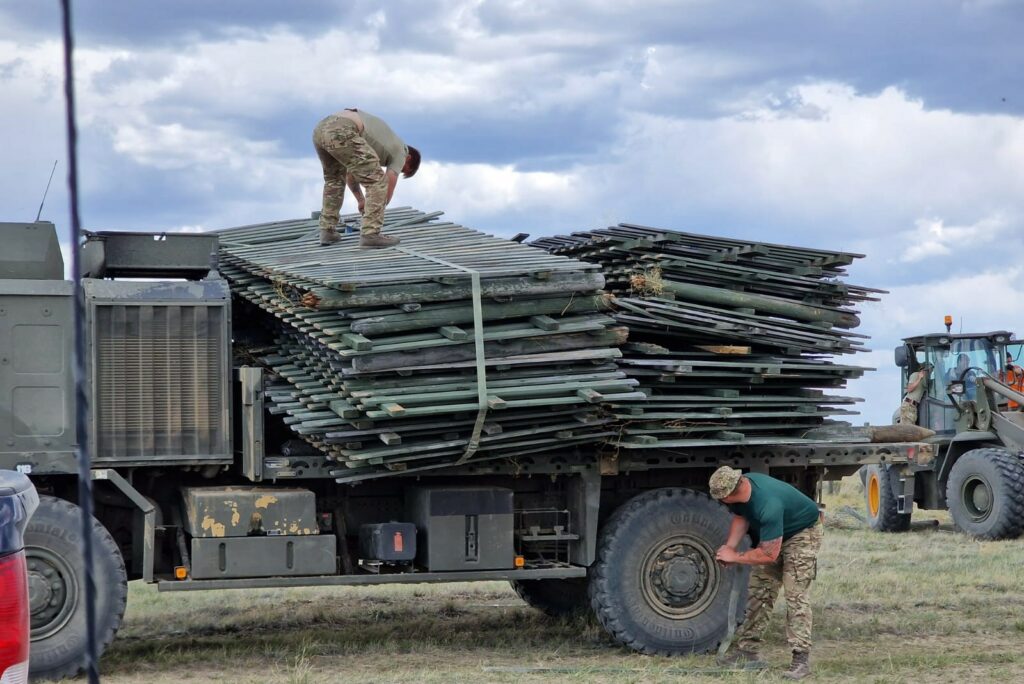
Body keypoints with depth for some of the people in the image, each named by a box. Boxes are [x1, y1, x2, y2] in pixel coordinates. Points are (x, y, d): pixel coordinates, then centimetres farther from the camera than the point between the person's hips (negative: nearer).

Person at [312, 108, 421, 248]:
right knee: (377, 181, -1)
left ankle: (327, 231, 28)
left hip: (320, 129, 9)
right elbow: (388, 189, 13)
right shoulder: (399, 152, 17)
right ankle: (370, 234, -5)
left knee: (333, 178, 31)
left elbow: (350, 172, 43)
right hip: (341, 133, -9)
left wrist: (360, 199, 44)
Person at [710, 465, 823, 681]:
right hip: (771, 536, 9)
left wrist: (734, 557, -21)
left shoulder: (767, 505, -40)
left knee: (796, 596, -17)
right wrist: (729, 546, -10)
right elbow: (740, 517, 5)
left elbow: (769, 554, -34)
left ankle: (801, 658, -17)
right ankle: (749, 650, 14)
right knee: (759, 592, 8)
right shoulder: (740, 487, -16)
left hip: (802, 533, -9)